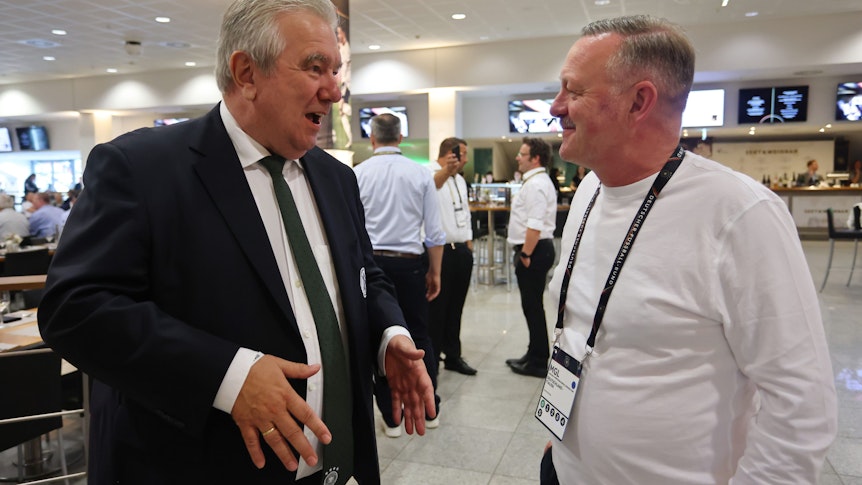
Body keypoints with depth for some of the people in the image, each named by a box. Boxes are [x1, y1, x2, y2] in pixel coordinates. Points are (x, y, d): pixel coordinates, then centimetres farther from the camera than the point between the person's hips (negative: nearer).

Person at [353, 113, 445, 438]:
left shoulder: (357, 174, -3)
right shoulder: (420, 173, -1)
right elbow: (434, 231, -1)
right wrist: (435, 271, 9)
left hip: (371, 262, -1)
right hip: (409, 264, 1)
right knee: (419, 336, 14)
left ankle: (391, 417, 19)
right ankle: (430, 409, 27)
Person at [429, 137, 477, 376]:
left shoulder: (459, 180, 18)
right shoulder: (430, 173, -10)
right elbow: (428, 187, -36)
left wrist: (469, 245, 18)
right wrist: (445, 171, -56)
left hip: (460, 250, 8)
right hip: (439, 251, -8)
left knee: (455, 307, 15)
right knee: (436, 309, 2)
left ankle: (453, 355, 28)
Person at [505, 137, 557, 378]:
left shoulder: (535, 184, -16)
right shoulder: (539, 181, 18)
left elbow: (535, 225, -25)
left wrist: (526, 254, -21)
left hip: (534, 250, -11)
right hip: (536, 250, 11)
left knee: (532, 306, -3)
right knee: (532, 305, 17)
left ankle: (538, 362, 7)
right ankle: (534, 355, 28)